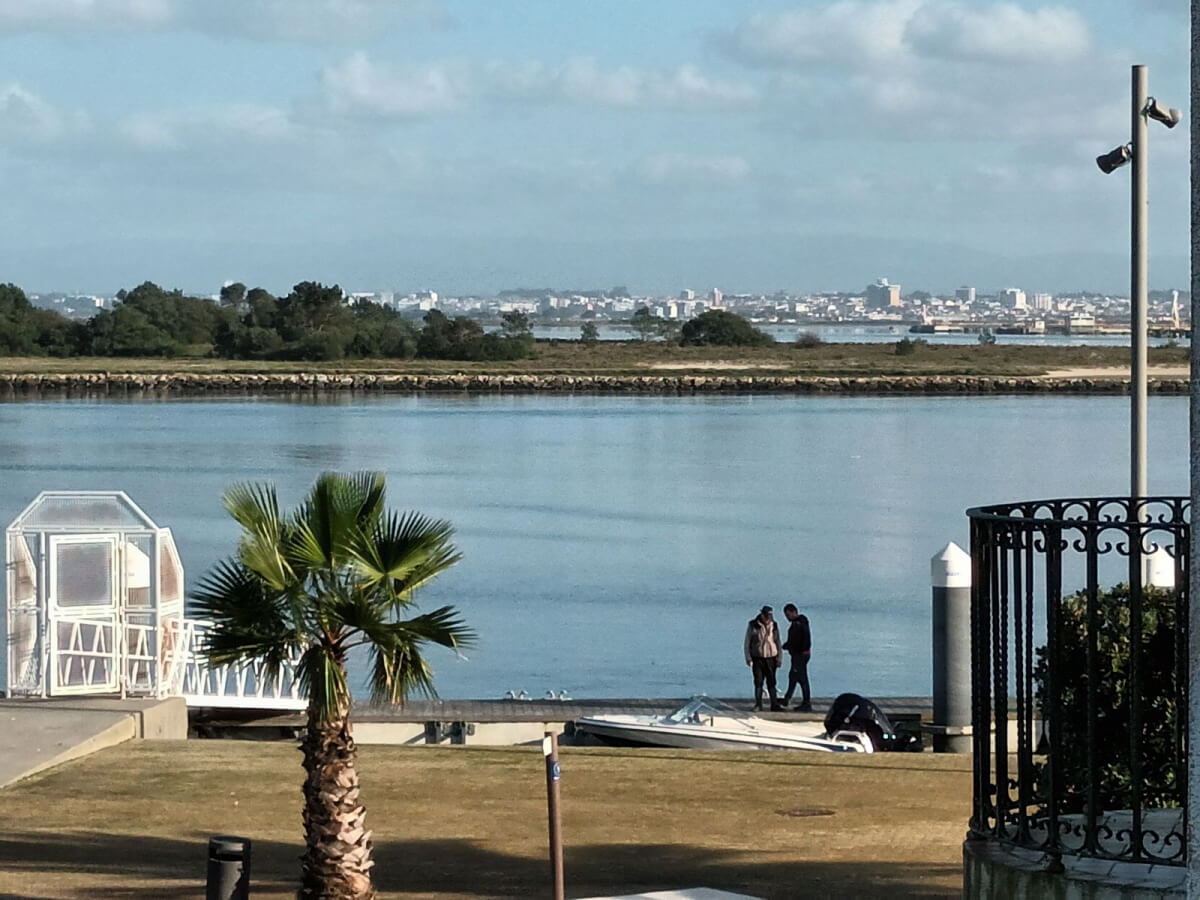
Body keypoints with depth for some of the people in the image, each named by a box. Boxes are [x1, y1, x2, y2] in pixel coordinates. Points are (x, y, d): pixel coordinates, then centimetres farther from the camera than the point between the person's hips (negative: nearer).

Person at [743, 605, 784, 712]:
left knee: (771, 682, 0)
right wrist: (748, 658, -5)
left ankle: (774, 705, 0)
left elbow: (778, 643, 11)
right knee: (758, 682, -1)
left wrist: (779, 659, 6)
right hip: (757, 659, -2)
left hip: (770, 658, 2)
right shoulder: (753, 626, -3)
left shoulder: (774, 626, 4)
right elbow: (747, 643, 0)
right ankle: (758, 704, 5)